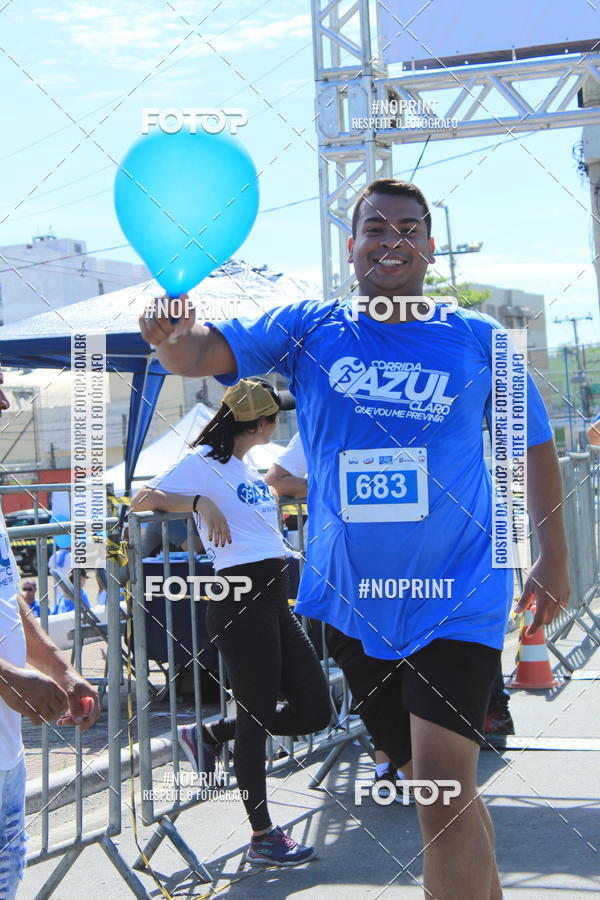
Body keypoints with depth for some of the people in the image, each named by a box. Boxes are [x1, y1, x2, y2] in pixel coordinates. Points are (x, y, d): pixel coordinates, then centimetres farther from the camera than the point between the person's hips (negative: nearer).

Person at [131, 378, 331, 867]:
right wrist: (200, 504, -20)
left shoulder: (249, 467, 19)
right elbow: (141, 501, -12)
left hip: (276, 597, 9)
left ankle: (208, 735, 23)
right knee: (256, 716, -1)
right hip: (241, 601, -9)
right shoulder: (202, 463, -7)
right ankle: (263, 836, 11)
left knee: (313, 710, 8)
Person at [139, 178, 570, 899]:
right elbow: (201, 353, -11)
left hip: (457, 594, -2)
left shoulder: (478, 339, -2)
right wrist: (172, 336, -35)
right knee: (432, 783, 17)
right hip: (351, 598, 3)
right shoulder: (308, 328, 0)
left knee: (443, 786, -16)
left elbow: (532, 444, 8)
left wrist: (553, 557, 7)